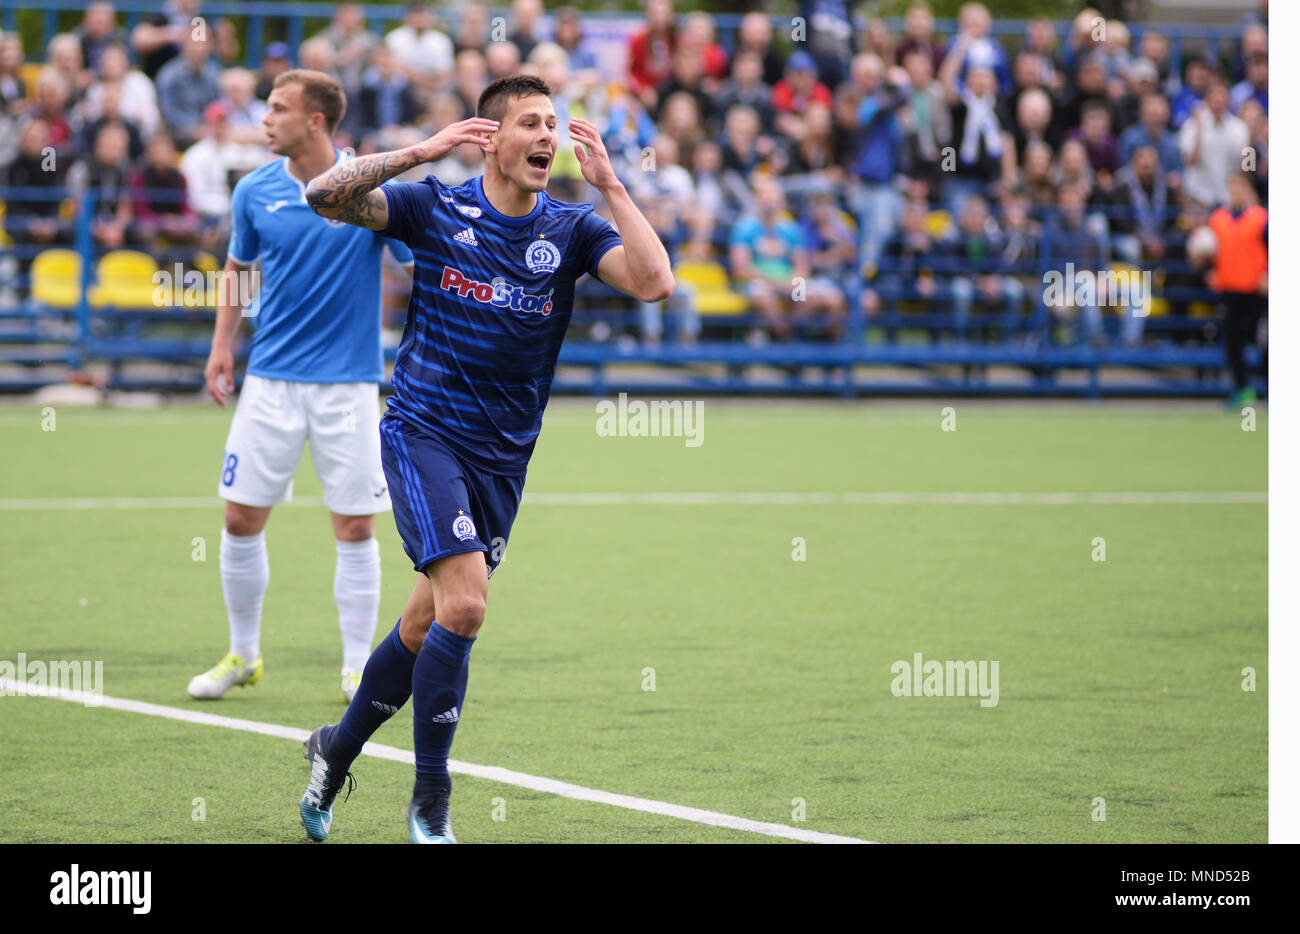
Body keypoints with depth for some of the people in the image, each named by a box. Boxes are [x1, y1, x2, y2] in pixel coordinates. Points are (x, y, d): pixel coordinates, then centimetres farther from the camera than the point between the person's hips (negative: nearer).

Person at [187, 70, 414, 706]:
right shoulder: (255, 192, 2)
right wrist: (222, 343, 12)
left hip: (347, 383, -2)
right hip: (271, 379, 3)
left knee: (354, 528, 0)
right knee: (242, 518, 2)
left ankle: (358, 671, 10)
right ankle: (243, 655, 20)